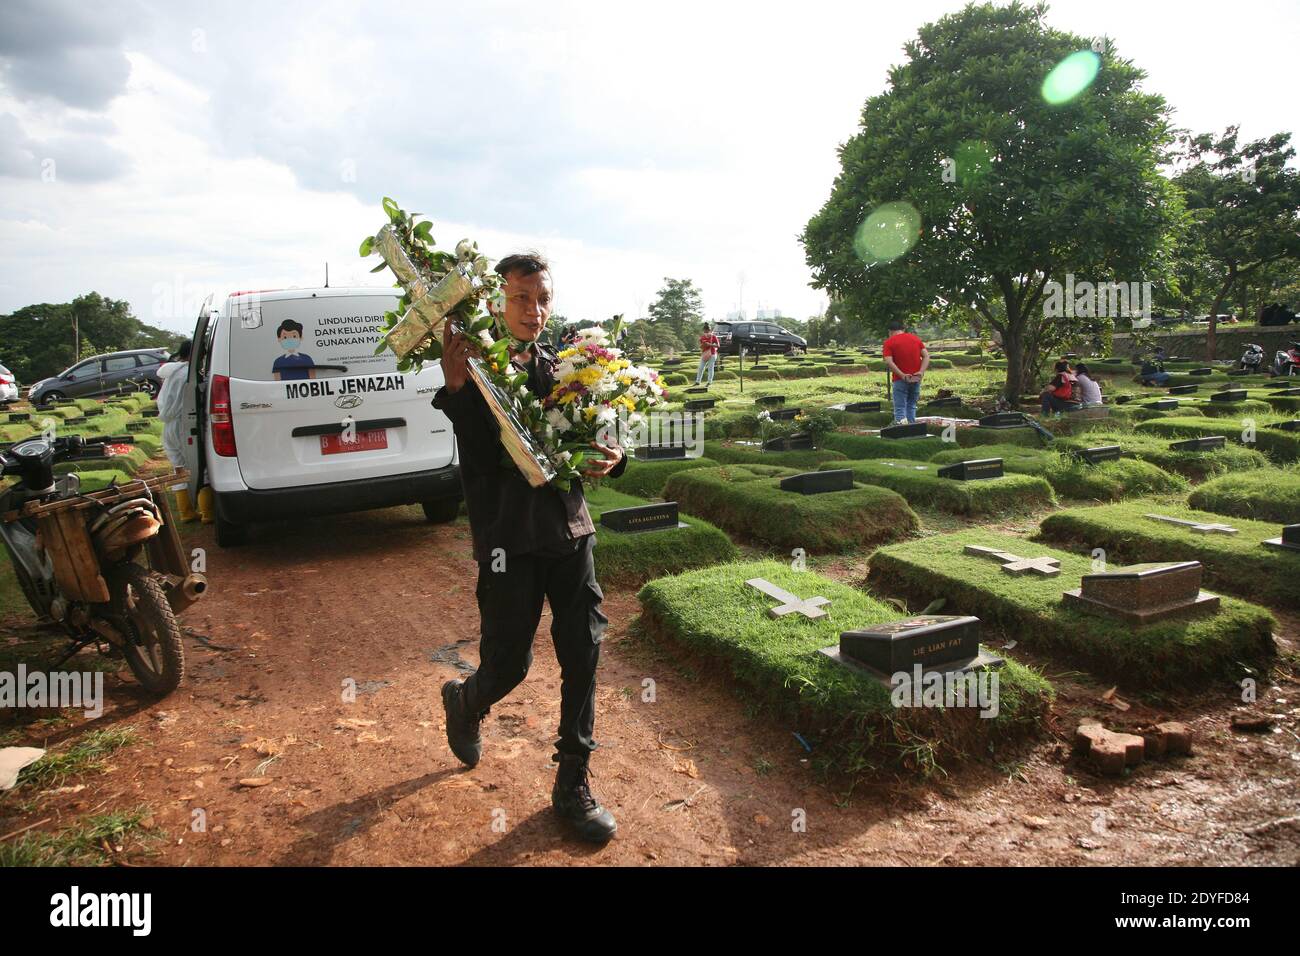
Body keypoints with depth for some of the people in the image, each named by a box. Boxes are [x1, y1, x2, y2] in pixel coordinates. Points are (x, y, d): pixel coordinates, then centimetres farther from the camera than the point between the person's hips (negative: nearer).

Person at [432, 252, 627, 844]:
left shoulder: (560, 369, 8)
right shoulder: (477, 369, -7)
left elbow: (585, 444, 13)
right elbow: (479, 460, -21)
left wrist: (611, 458, -10)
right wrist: (456, 387, -34)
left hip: (570, 528, 5)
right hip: (509, 536, -5)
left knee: (583, 658, 7)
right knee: (509, 665, 4)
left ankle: (572, 785, 24)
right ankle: (464, 702, 42)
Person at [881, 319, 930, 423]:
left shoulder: (889, 342, -2)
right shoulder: (916, 338, 12)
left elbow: (889, 362, -16)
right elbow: (926, 356, 3)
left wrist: (903, 376, -18)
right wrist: (921, 372, -9)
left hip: (901, 380, -4)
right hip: (916, 379, 4)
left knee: (900, 409, -3)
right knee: (911, 406, 16)